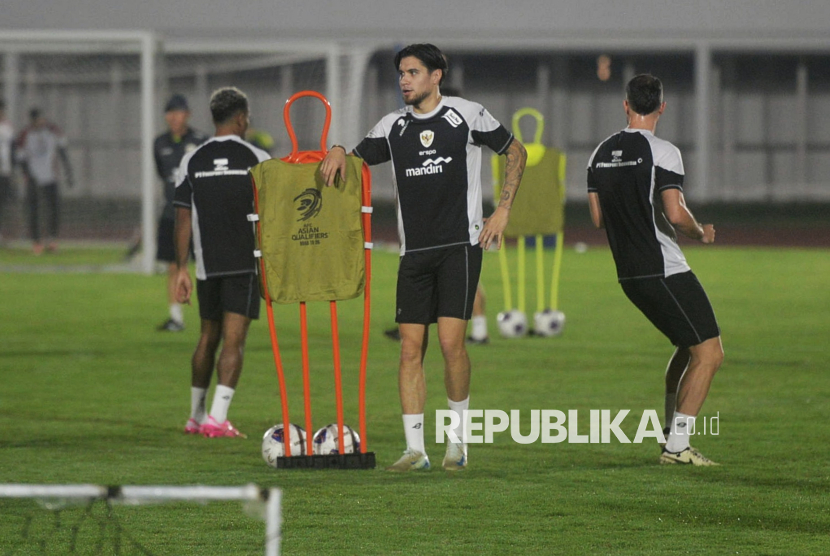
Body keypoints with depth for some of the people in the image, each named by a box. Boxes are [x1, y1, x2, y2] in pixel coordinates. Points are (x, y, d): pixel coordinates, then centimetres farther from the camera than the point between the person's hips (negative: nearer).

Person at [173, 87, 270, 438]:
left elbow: (183, 218, 3)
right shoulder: (257, 159, -3)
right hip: (246, 263, -3)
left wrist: (181, 268, 7)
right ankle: (218, 418, -16)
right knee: (233, 341, -5)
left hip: (207, 264, 3)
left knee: (208, 338, 17)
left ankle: (196, 416, 23)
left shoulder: (193, 162, 4)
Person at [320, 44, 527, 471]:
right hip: (414, 251, 4)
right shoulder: (393, 126, 10)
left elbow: (516, 152, 10)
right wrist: (338, 152, -5)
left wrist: (503, 210, 2)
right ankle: (415, 449, 1)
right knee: (410, 348, -2)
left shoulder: (468, 115, 1)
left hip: (461, 244, -4)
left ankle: (458, 436, 3)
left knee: (451, 340, -14)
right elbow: (358, 161, 20)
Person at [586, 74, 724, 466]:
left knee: (688, 348, 22)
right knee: (709, 353, -5)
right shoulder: (662, 153, -14)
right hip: (665, 272, -8)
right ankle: (678, 445, -11)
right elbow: (675, 214, -22)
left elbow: (598, 217, 14)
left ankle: (671, 438, 20)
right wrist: (701, 233, -3)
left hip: (629, 274, 8)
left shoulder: (601, 153, 9)